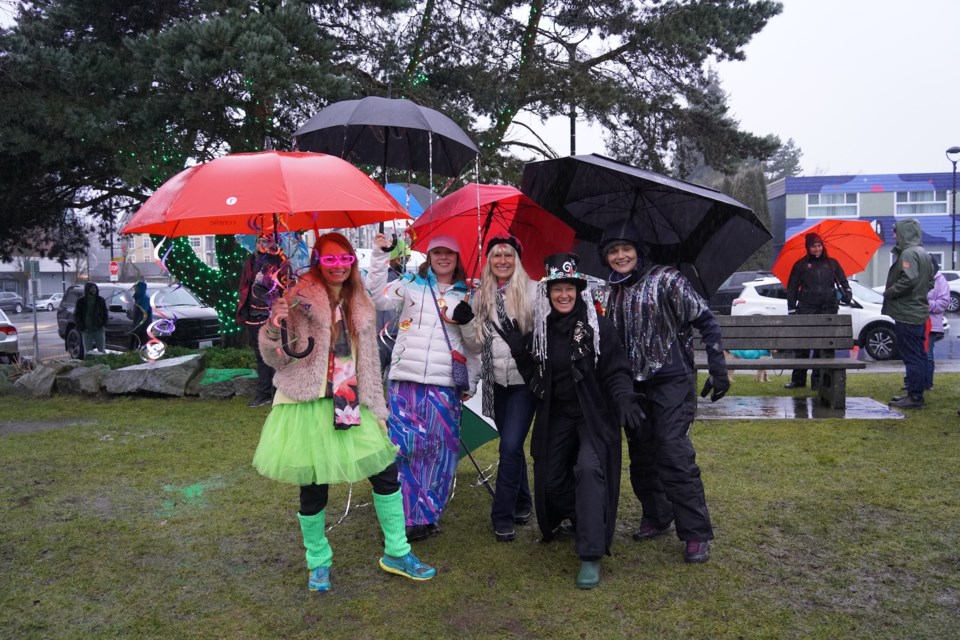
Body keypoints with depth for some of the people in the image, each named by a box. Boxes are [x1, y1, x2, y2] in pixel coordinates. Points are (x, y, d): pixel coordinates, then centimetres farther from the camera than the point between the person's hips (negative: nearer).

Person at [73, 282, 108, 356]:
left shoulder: (101, 300, 7)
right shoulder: (81, 301, 1)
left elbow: (105, 314, 12)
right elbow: (76, 316, 2)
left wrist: (104, 325, -1)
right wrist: (82, 327, -9)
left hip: (99, 329, 1)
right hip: (87, 331, -1)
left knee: (102, 350, 1)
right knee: (88, 352, 3)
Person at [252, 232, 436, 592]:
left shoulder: (361, 307, 9)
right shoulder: (299, 300, -6)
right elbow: (276, 360, -7)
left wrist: (377, 410, 11)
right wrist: (273, 329, -27)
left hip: (350, 406, 4)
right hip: (308, 405, -4)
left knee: (386, 473, 5)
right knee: (313, 488, 4)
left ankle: (396, 553, 24)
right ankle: (318, 562, 30)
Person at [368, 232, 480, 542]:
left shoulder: (467, 296, 14)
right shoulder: (410, 284, 10)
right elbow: (378, 297, -3)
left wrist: (471, 382, 11)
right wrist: (380, 258, -8)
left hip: (445, 383, 1)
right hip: (405, 380, -1)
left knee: (440, 447, 0)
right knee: (403, 444, -6)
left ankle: (428, 514, 14)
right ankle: (405, 515, 7)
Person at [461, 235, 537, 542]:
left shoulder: (532, 291, -5)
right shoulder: (481, 297, 8)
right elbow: (476, 343, 7)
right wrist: (464, 321, -9)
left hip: (524, 378, -4)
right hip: (497, 380, 4)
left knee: (510, 446, -10)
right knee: (511, 445, 14)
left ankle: (503, 516, 2)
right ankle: (522, 503, 32)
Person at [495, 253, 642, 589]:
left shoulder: (597, 325, -10)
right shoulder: (540, 330, 3)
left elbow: (616, 370, -11)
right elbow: (534, 379, 6)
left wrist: (624, 398, -29)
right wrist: (519, 350, -8)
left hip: (593, 415, -5)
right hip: (556, 416, 5)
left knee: (589, 469, -24)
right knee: (550, 480, 6)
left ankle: (591, 557, -20)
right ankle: (584, 522, 36)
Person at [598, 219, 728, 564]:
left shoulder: (665, 280, -8)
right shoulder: (614, 292, 11)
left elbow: (705, 320, -9)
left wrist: (718, 367, -15)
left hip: (672, 382, -6)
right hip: (633, 385, 7)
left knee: (674, 454, -12)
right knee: (641, 455, 11)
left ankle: (696, 534, -3)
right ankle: (656, 517, 28)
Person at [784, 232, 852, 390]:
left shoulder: (832, 263, 15)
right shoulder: (801, 265, 10)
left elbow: (843, 282, 18)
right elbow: (792, 288, 8)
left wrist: (847, 294, -3)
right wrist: (791, 309, 1)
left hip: (828, 308, 2)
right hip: (806, 308, -1)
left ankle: (817, 380, 5)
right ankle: (798, 379, 3)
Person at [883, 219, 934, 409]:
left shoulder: (908, 253, -16)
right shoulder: (924, 254, 16)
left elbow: (908, 280, -27)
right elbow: (930, 282, 21)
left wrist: (889, 292, -14)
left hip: (907, 314, -10)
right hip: (919, 312, 10)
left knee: (911, 357, -6)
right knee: (918, 356, 14)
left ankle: (914, 397, -3)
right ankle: (916, 394, 22)